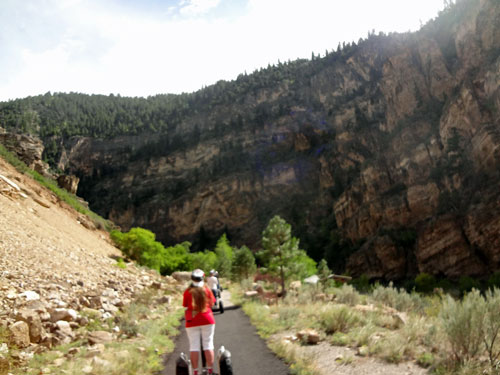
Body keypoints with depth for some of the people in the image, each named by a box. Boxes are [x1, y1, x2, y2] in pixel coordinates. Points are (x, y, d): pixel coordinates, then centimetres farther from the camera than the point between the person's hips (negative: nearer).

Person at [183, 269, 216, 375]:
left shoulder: (187, 292, -4)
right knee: (208, 344, 6)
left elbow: (186, 306, -2)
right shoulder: (207, 289, -1)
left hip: (192, 322, -1)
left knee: (194, 346, 3)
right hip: (207, 320, 1)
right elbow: (211, 303, 9)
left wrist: (186, 316, 14)